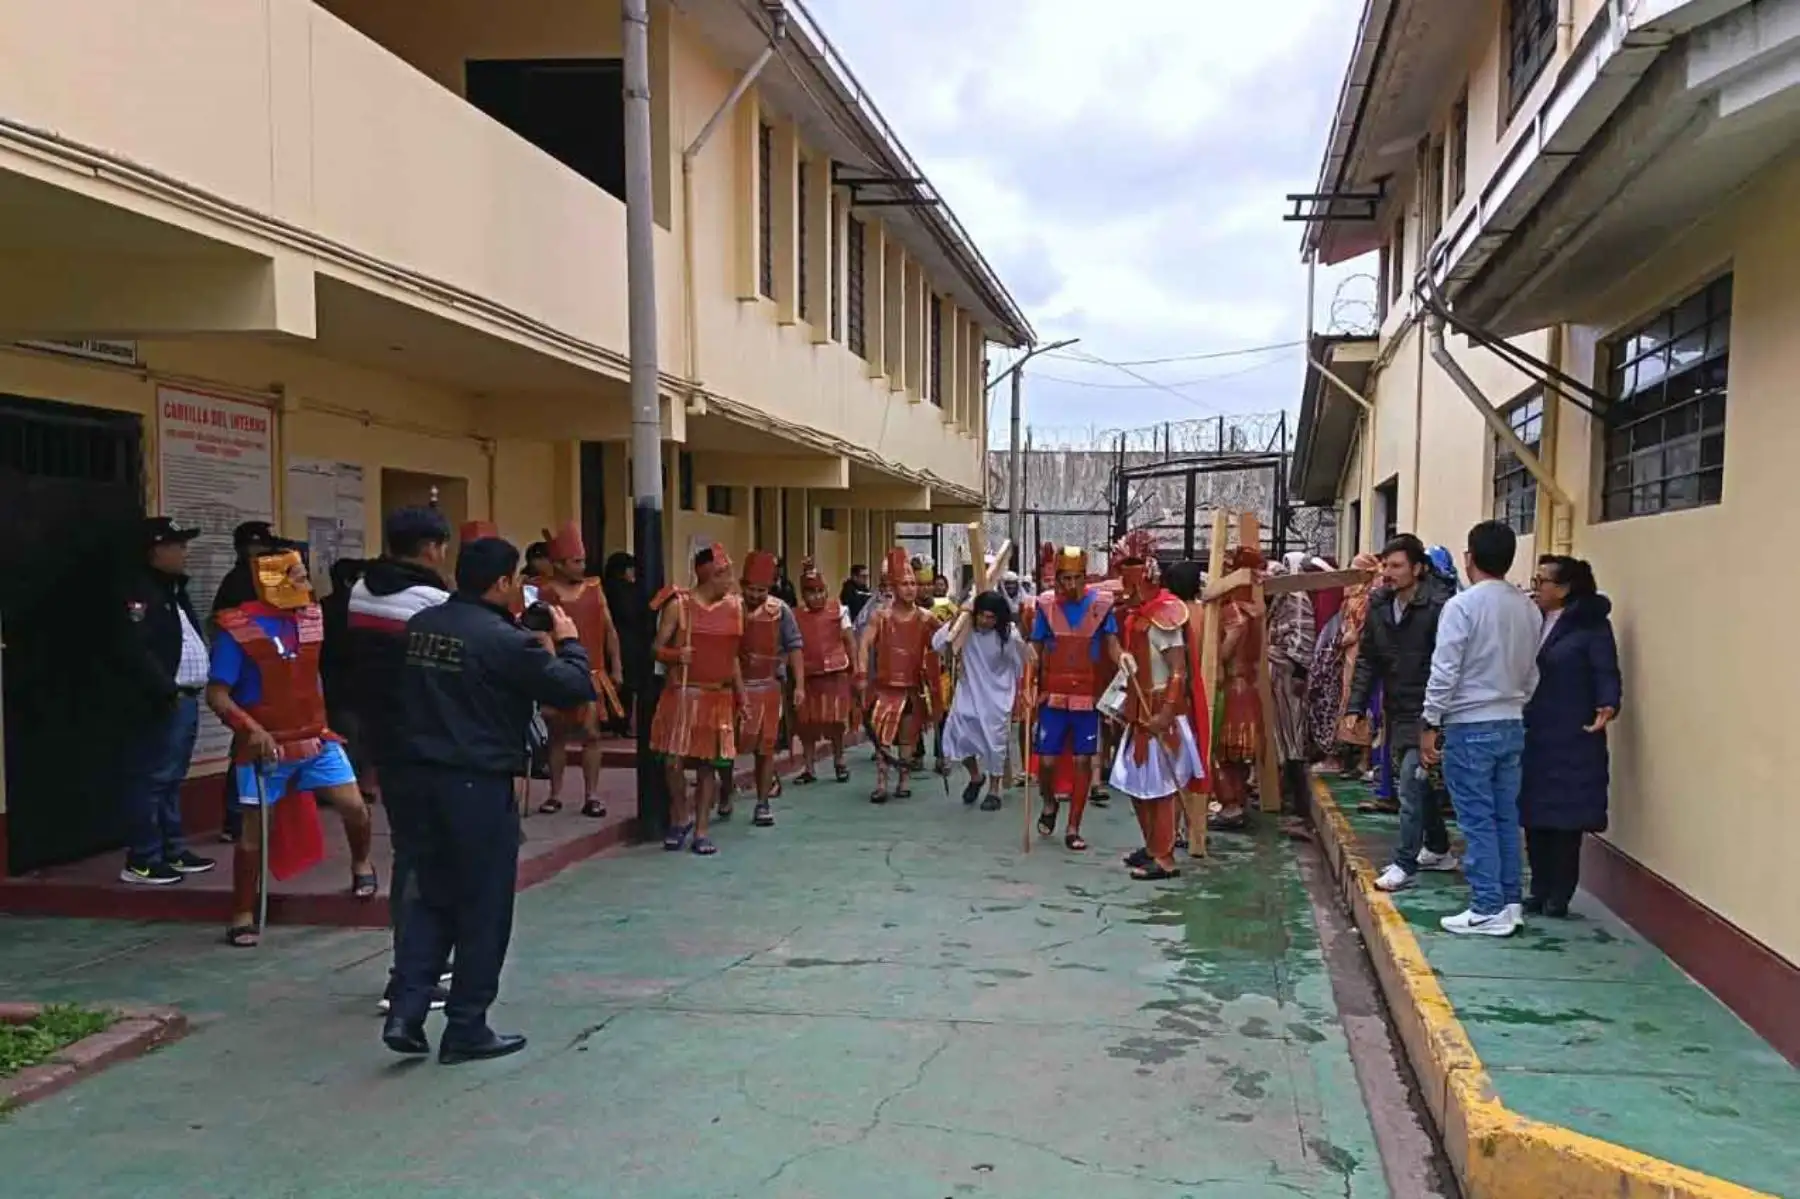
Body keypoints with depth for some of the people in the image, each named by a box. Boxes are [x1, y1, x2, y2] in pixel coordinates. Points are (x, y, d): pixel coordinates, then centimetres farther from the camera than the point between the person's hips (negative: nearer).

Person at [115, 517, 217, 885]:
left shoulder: (174, 589, 19)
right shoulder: (141, 591, -11)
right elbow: (135, 650, -21)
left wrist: (188, 692, 14)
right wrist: (167, 690, -19)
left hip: (186, 698, 10)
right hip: (163, 702, -10)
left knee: (171, 780, 15)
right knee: (152, 780, -6)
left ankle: (172, 850, 22)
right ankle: (141, 860, -1)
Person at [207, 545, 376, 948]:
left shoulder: (310, 617, 2)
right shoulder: (238, 629, -16)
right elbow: (216, 694, -15)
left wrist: (321, 721, 14)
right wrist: (251, 728, -27)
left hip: (315, 738, 5)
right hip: (266, 746, -4)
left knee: (354, 806, 0)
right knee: (254, 830, 3)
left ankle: (361, 864, 29)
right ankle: (243, 915, 17)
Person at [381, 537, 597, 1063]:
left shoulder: (422, 624, 5)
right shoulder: (503, 640, -18)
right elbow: (574, 688, -16)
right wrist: (568, 641, 2)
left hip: (422, 774, 7)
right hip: (478, 784, -7)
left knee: (433, 896, 19)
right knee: (484, 908, 6)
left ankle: (406, 1013, 13)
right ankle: (465, 1029, 15)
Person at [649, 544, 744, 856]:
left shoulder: (734, 607, 8)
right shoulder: (679, 605, -5)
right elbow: (658, 648, -3)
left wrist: (741, 696, 14)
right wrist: (675, 656, -24)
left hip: (719, 696, 3)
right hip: (682, 693, -3)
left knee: (709, 765, 5)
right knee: (674, 761, -6)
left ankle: (701, 831, 13)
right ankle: (680, 819, 18)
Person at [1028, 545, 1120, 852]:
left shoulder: (1101, 604, -3)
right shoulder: (1046, 606, -1)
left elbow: (1112, 644, -3)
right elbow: (1034, 651, 2)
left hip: (1087, 696, 0)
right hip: (1052, 696, 0)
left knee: (1082, 761, 2)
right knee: (1047, 760, 0)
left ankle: (1073, 829, 12)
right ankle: (1049, 804, 33)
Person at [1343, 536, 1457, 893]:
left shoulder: (1438, 606, -18)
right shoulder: (1379, 606, 4)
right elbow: (1367, 660, 9)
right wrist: (1356, 707, 4)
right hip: (1397, 712, 7)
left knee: (1411, 784, -9)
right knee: (1420, 783, 19)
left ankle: (1405, 864, 0)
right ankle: (1438, 849, 36)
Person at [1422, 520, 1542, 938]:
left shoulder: (1462, 605, -13)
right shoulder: (1529, 609, 6)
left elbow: (1445, 672, -14)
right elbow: (1532, 673, 12)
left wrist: (1431, 724, -8)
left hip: (1470, 726, -6)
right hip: (1512, 724, 6)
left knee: (1478, 821, -2)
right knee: (1506, 817, 12)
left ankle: (1489, 910, 0)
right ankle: (1510, 902, 17)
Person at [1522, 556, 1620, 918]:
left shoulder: (1592, 625, -7)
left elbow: (1606, 672, -13)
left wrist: (1608, 706, -29)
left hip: (1571, 740, -6)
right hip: (1532, 737, 6)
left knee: (1565, 818, 1)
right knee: (1534, 816, 8)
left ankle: (1559, 896, 10)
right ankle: (1540, 891, 18)